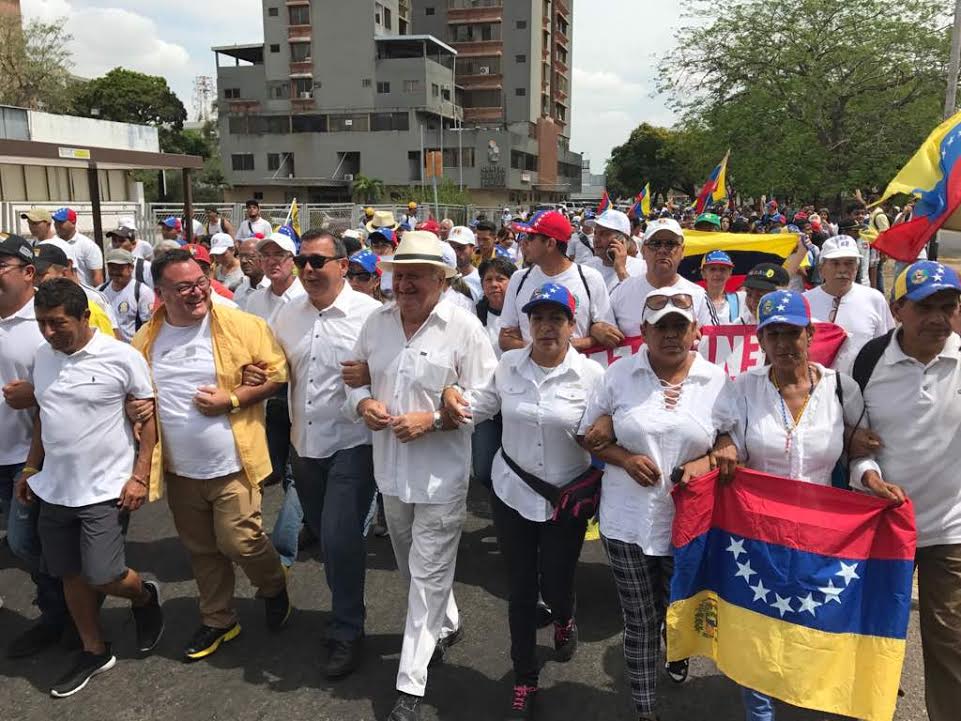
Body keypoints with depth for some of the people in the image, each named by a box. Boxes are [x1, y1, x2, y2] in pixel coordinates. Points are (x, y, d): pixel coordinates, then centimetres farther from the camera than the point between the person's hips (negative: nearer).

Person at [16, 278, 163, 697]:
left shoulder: (122, 357, -14)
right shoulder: (42, 356, 4)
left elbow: (149, 419, -10)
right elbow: (42, 417, 16)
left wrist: (140, 477, -14)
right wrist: (30, 468, 14)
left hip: (105, 489, -6)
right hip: (55, 489, 6)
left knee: (103, 576, -7)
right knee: (70, 574, 13)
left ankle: (145, 596, 27)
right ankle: (95, 651, 31)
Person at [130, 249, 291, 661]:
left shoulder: (241, 325, -10)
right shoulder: (146, 339, 3)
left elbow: (277, 374, -8)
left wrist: (231, 400, -18)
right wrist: (132, 407, -5)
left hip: (232, 464, -5)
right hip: (179, 469, 5)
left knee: (239, 542, -4)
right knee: (201, 550, 17)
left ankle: (274, 587, 28)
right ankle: (218, 620, 37)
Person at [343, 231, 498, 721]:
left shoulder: (463, 327, -14)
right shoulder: (376, 321, 2)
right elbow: (357, 377, 11)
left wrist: (431, 420, -23)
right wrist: (363, 403, -10)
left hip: (441, 473, -6)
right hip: (391, 468, 6)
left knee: (428, 576, 2)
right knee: (413, 566, 23)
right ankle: (447, 626, 50)